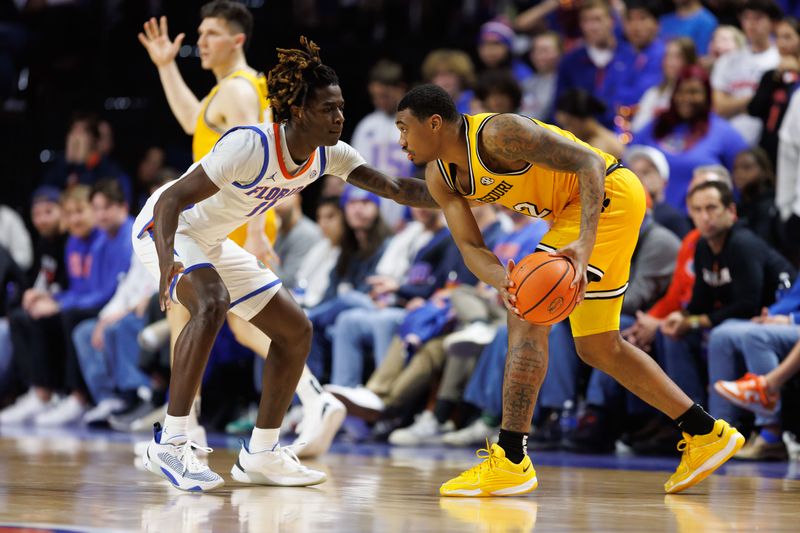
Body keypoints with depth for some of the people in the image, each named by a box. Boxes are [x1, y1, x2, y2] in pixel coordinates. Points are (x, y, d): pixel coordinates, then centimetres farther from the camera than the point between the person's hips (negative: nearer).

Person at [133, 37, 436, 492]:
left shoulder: (328, 155, -9)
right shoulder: (251, 147, -32)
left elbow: (396, 189, -4)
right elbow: (170, 201, -34)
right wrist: (167, 262, -51)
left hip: (213, 244, 9)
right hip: (165, 230, -9)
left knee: (296, 330, 6)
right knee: (213, 303, -36)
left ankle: (260, 454, 15)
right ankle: (170, 443, -31)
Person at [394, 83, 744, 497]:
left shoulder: (497, 133, -25)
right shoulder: (440, 178, 1)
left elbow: (588, 162, -28)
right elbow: (470, 246, -3)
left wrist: (585, 243, -39)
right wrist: (502, 280, -27)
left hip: (609, 194, -10)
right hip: (573, 211, 10)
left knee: (526, 317, -19)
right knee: (597, 348, 17)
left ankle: (510, 460, -21)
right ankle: (706, 435, 26)